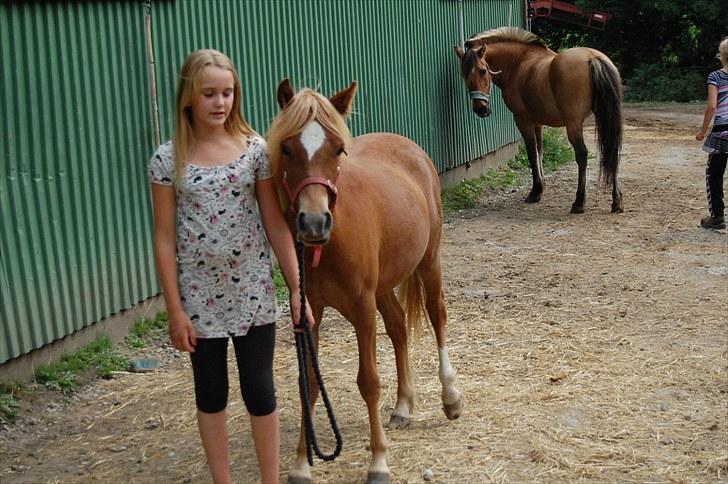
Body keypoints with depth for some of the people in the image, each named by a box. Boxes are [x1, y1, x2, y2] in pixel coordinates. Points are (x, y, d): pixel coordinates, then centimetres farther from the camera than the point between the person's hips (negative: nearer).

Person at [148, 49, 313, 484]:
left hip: (253, 292, 0)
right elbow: (165, 238, -4)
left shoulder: (255, 150, -4)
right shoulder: (168, 159, -6)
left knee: (260, 392, 6)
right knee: (211, 395, 13)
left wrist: (297, 289, -5)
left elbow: (276, 225, -2)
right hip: (199, 297, 0)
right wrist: (175, 310, -7)